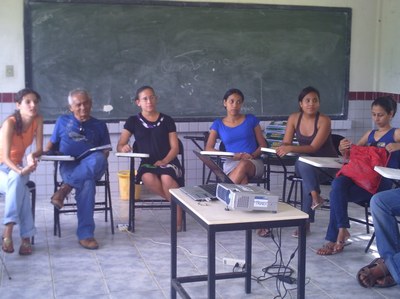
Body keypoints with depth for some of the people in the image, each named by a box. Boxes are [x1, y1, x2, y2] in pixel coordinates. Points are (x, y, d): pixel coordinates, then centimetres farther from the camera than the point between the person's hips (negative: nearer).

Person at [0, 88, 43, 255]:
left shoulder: (38, 120, -8)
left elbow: (39, 149, -7)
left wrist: (32, 156, -31)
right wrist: (21, 171, -46)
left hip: (16, 167, 4)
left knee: (18, 181, -33)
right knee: (20, 187, -34)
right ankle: (26, 236, -35)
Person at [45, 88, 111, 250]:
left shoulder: (99, 125, 19)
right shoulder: (62, 121, 19)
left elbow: (105, 151, 15)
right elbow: (52, 143, 23)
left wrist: (100, 159, -9)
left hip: (91, 167, 1)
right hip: (69, 166, -1)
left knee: (97, 159, -40)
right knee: (87, 183, -39)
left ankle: (66, 187, -37)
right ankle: (85, 234, -37)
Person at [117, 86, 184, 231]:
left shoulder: (167, 120, 8)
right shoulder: (133, 121, 9)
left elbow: (175, 148, 3)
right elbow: (120, 146, 5)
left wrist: (164, 161, -16)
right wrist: (124, 148, -20)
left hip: (168, 162, -1)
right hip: (147, 164, 1)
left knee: (167, 178, -37)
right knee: (148, 178, -37)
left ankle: (178, 219, -20)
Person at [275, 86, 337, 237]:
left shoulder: (324, 120, -15)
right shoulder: (294, 118, -2)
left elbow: (314, 147, -23)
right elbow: (286, 144, -4)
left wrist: (291, 148, -36)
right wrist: (283, 148, -29)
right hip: (304, 164, 3)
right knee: (302, 165, -33)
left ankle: (306, 222, -28)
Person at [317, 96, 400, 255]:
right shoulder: (370, 134, 21)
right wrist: (343, 149, 0)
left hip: (383, 182, -5)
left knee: (337, 194, -23)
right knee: (338, 184, -28)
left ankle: (335, 239, -9)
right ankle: (342, 231, -21)